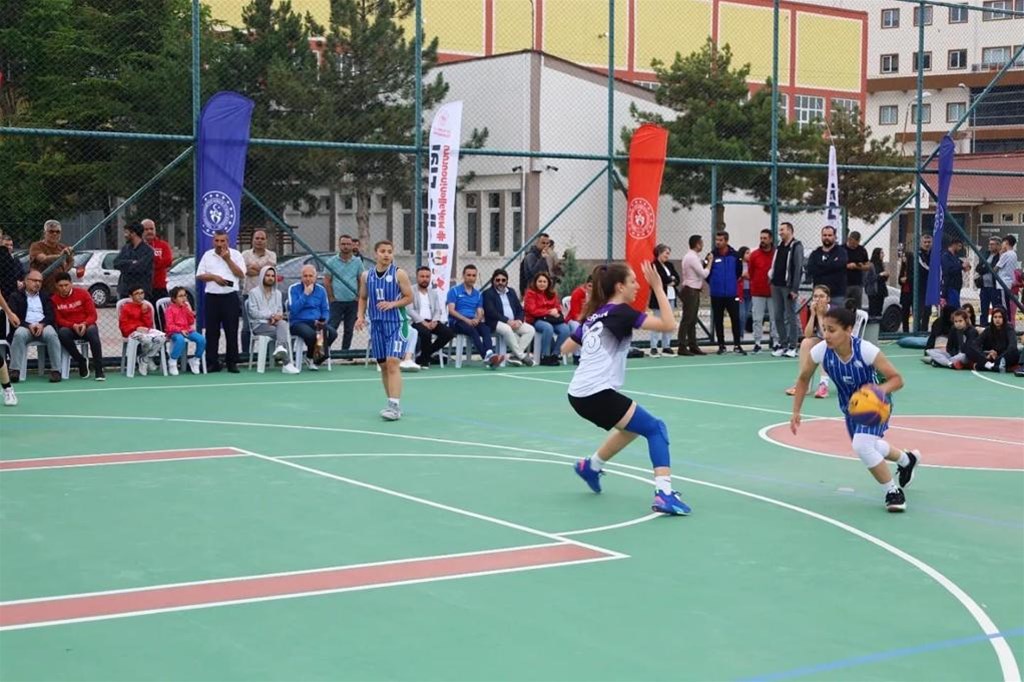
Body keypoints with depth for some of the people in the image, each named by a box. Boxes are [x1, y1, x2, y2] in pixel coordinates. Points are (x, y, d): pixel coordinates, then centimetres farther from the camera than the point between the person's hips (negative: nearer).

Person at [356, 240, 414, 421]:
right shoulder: (366, 276, 6)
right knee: (383, 365, 10)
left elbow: (409, 297, -3)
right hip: (376, 325, 5)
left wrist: (392, 304, -19)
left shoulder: (399, 274, -5)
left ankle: (395, 406, -18)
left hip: (396, 324, -5)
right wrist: (360, 316, 2)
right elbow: (363, 298, 17)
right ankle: (393, 404, 22)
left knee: (393, 362, -16)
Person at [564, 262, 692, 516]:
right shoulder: (621, 313, -8)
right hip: (597, 395, -9)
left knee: (633, 425, 29)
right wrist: (658, 287, -12)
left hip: (578, 395, 9)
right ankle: (664, 493, -18)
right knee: (656, 428, -3)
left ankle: (592, 465, 37)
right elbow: (668, 324, -16)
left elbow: (565, 348, 25)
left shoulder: (594, 315, 16)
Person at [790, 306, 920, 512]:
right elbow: (803, 379, -5)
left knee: (862, 446, -27)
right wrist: (796, 412, -8)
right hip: (850, 405, 6)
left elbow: (897, 379, -25)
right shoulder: (820, 351, -25)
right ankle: (907, 459, 57)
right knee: (869, 447, 24)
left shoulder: (866, 350, -35)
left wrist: (881, 389, -46)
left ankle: (893, 492, -4)